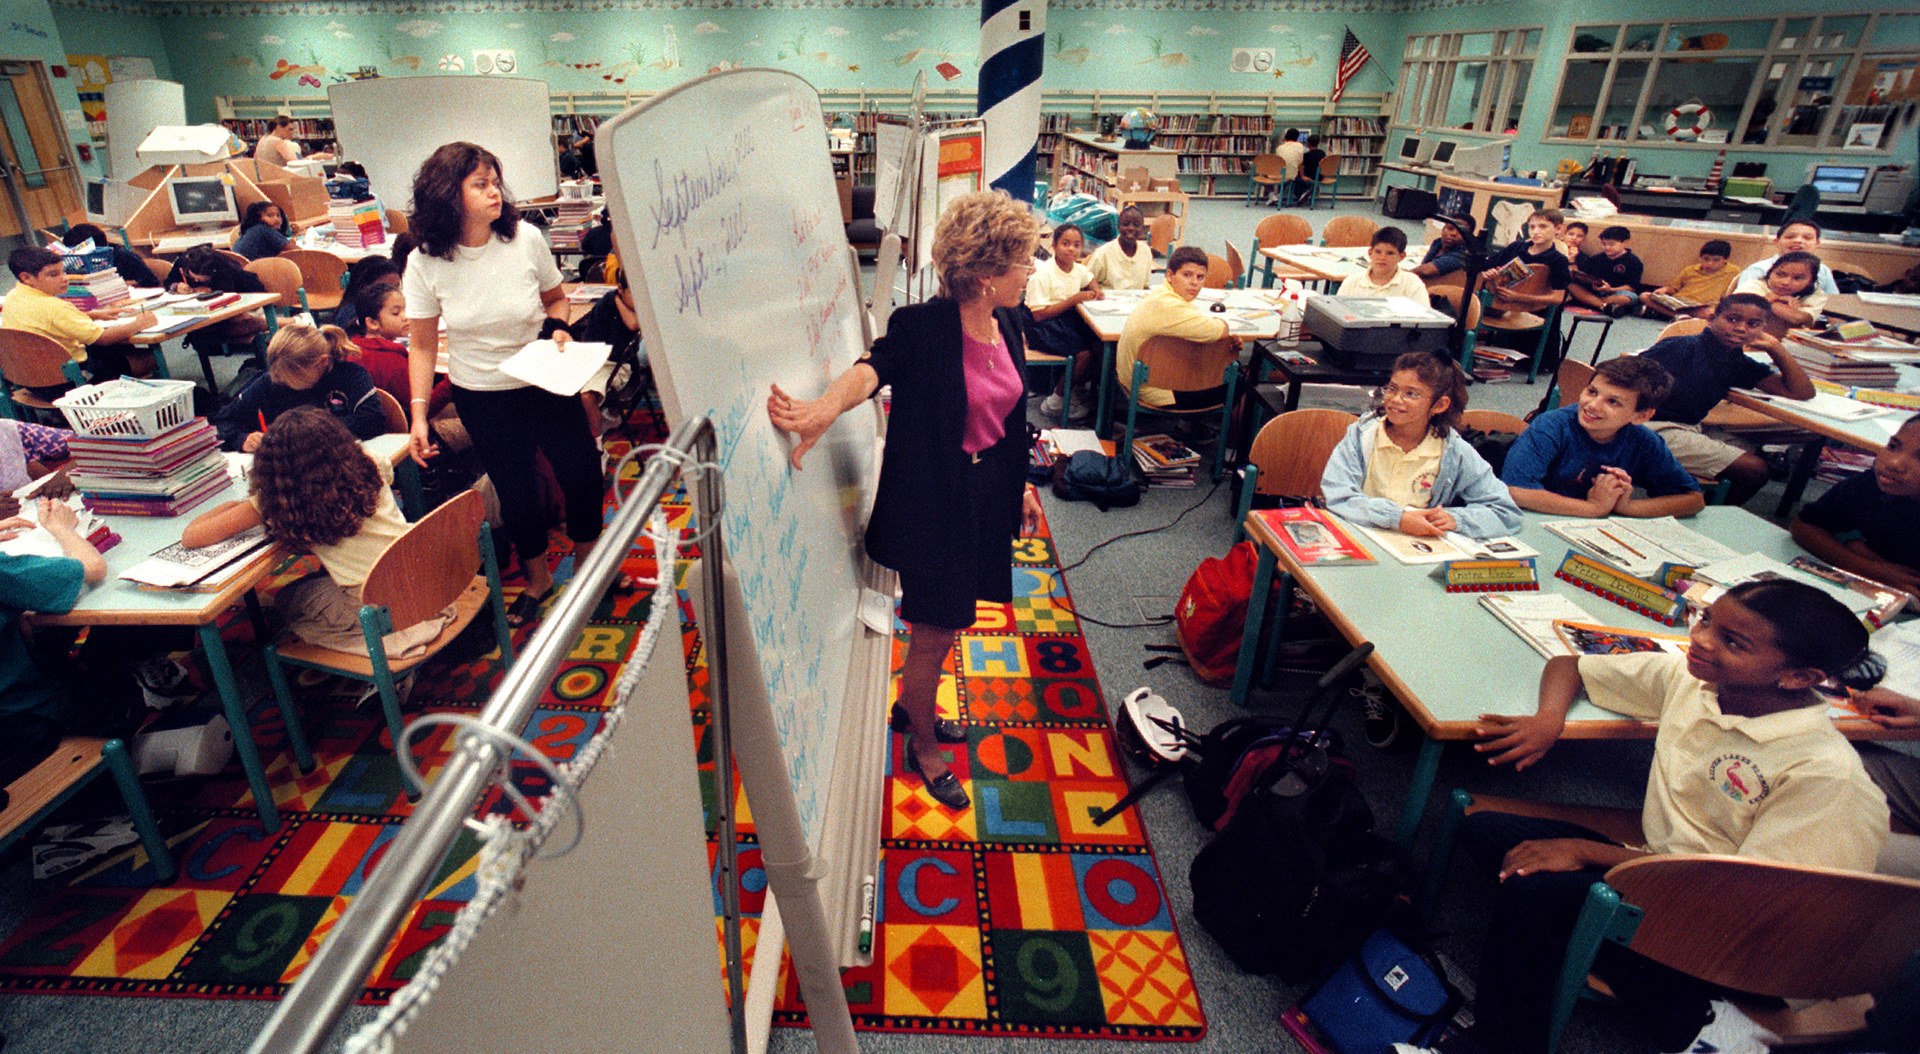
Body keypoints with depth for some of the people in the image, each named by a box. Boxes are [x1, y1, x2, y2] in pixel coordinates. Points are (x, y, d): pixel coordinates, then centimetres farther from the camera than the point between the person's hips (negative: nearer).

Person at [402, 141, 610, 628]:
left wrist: (558, 327, -15)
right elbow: (422, 346, -3)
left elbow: (556, 297, 7)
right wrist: (419, 413, -9)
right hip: (481, 398, 0)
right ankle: (537, 577, 36)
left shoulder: (525, 239, -11)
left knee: (583, 473, 7)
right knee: (514, 490, 12)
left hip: (546, 383, 1)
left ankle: (587, 558, 35)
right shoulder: (425, 264, -12)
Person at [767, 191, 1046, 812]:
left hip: (987, 491, 7)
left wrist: (1021, 485, 17)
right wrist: (825, 409, -58)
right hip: (934, 496, -7)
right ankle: (922, 747, 30)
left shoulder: (1006, 324, 3)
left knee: (950, 616, 21)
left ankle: (911, 706, 48)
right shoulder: (922, 327, -19)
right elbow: (874, 368, -37)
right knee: (935, 631, 5)